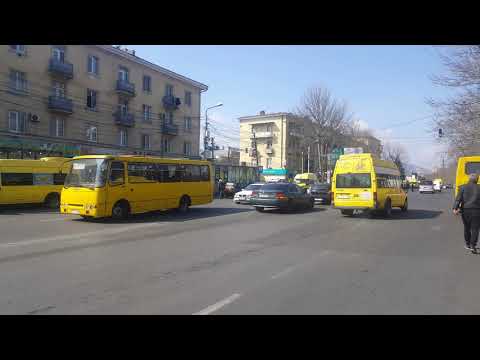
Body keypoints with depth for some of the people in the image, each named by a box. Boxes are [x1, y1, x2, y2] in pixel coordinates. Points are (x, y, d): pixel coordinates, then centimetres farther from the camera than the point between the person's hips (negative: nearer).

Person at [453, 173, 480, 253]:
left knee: (466, 228, 15)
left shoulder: (463, 187, 0)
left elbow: (458, 199, -11)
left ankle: (467, 244, 25)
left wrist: (455, 208, -17)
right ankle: (473, 246, -8)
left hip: (465, 211, 2)